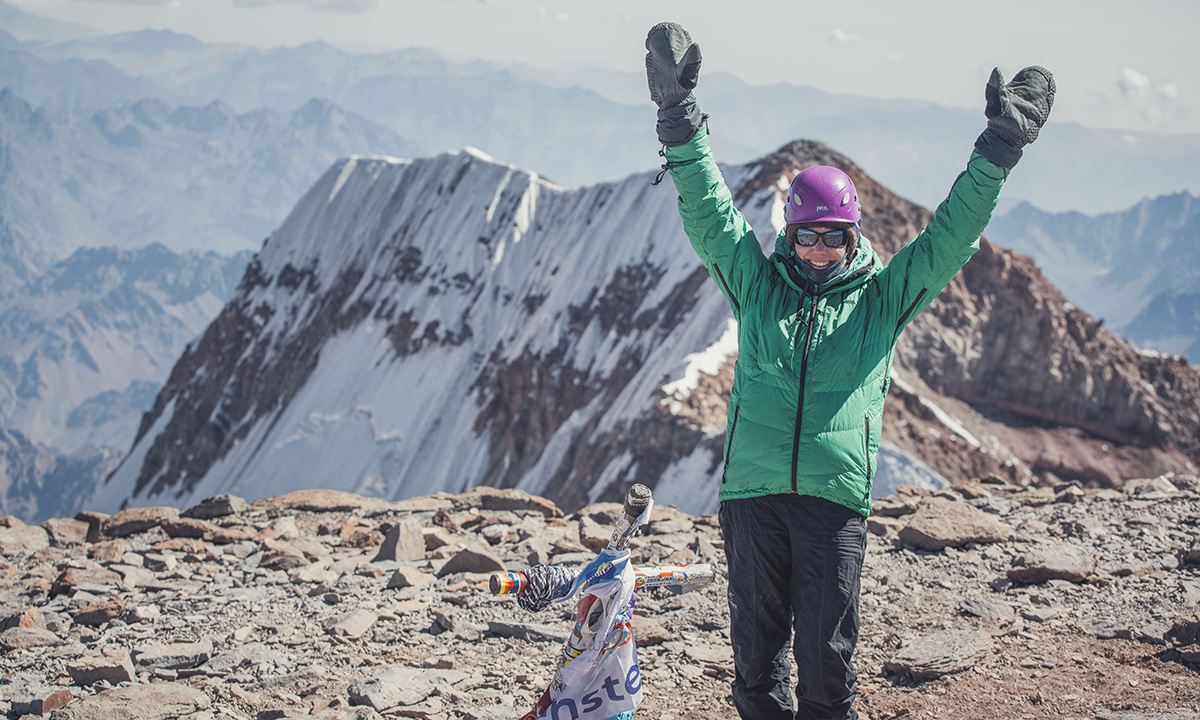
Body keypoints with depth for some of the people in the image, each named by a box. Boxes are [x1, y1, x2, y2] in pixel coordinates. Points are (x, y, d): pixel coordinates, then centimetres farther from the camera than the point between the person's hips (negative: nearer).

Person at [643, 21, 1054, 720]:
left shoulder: (880, 300, 10)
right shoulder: (759, 287, 11)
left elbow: (951, 237, 7)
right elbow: (712, 216, 4)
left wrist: (997, 152, 0)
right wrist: (681, 120, -5)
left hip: (837, 498, -1)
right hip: (753, 491, 1)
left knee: (827, 651, -1)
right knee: (757, 640, 6)